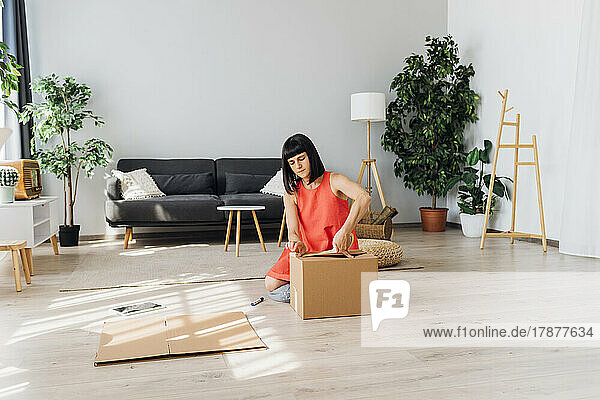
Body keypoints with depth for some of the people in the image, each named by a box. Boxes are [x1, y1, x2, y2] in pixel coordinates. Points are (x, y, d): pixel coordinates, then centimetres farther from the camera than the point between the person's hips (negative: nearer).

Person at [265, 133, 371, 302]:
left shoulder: (334, 181, -9)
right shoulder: (291, 194, 4)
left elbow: (364, 197, -29)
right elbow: (293, 231, -6)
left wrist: (344, 232, -41)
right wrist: (297, 244, -32)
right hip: (307, 251, 4)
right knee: (271, 284, -16)